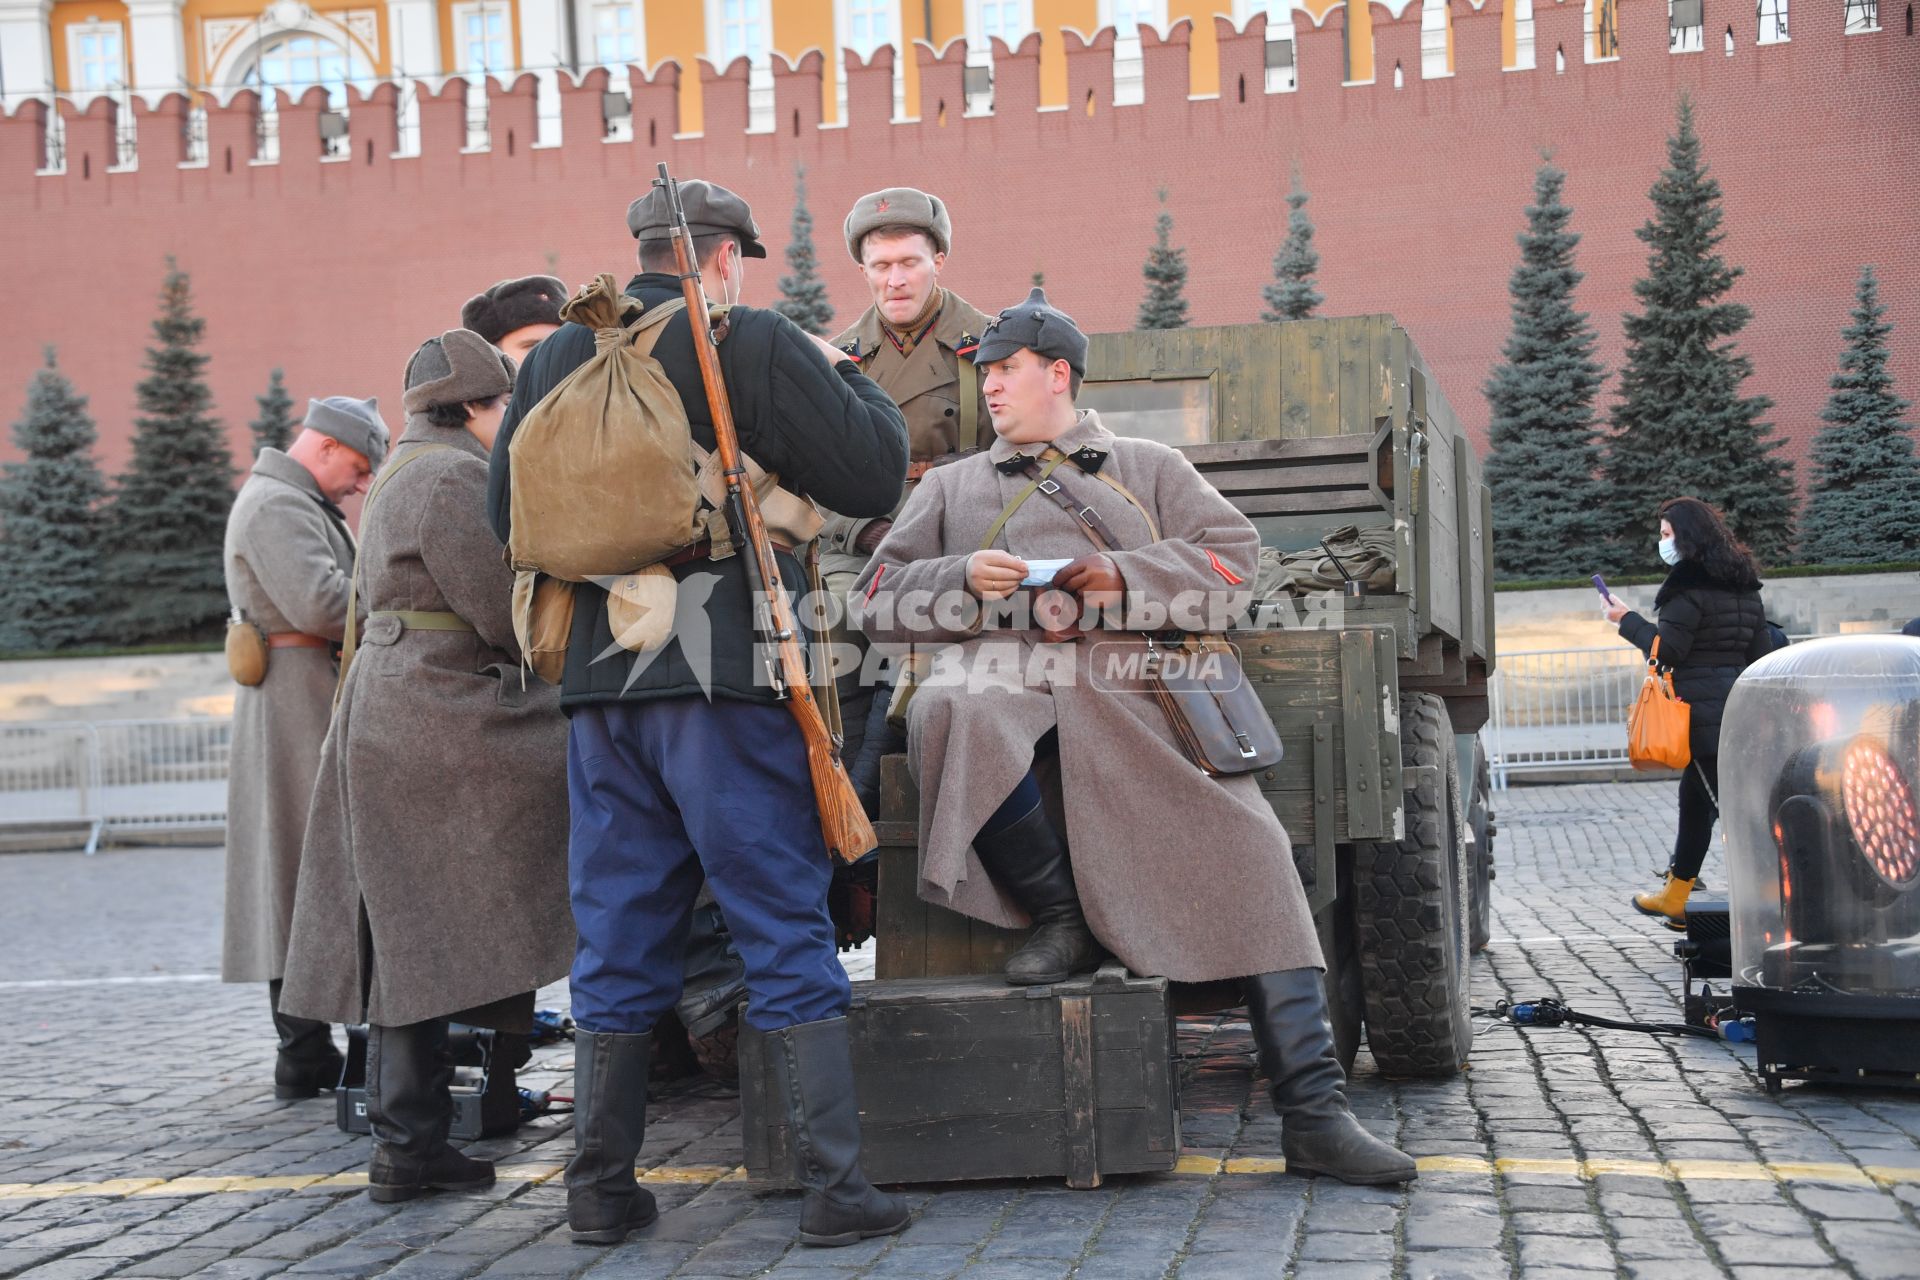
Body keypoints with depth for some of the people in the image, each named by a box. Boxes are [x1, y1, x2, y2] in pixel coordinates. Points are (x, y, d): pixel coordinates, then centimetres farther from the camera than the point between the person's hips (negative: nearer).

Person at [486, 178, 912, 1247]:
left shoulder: (555, 358, 11)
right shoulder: (755, 344, -5)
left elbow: (509, 515, 17)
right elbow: (875, 477, -4)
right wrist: (845, 375, 12)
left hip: (600, 683, 5)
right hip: (726, 677, -5)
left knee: (619, 937, 12)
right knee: (787, 930, 2)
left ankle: (603, 1188, 17)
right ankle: (835, 1182, 3)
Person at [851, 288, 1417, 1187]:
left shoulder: (1149, 469, 25)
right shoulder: (952, 487, 30)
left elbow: (1234, 560, 11)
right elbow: (877, 597, 21)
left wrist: (1125, 578, -5)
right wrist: (963, 581, 0)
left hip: (1134, 698, 0)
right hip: (1006, 683, 0)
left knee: (1249, 859, -18)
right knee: (945, 714, -38)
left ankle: (1314, 1113, -14)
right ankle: (1057, 913, -15)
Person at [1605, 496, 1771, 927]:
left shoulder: (1689, 586, -12)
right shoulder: (1744, 586, 15)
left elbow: (1667, 649, -16)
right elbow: (1762, 653, 16)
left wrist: (1627, 620, -3)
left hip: (1701, 710, -8)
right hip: (1738, 709, 9)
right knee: (1694, 799, 17)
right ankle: (1674, 896, 26)